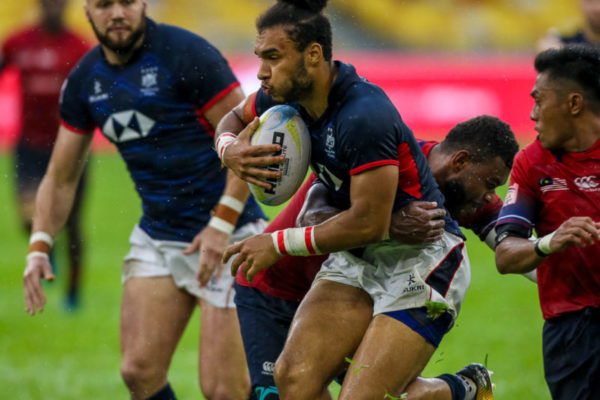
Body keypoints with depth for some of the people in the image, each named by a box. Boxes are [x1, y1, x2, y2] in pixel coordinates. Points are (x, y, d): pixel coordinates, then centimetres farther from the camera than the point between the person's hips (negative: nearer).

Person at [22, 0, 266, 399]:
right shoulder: (84, 80, 6)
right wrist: (39, 246, 2)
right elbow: (61, 178, 15)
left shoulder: (187, 55, -14)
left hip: (227, 236, -6)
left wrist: (221, 224, -21)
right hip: (156, 238, 6)